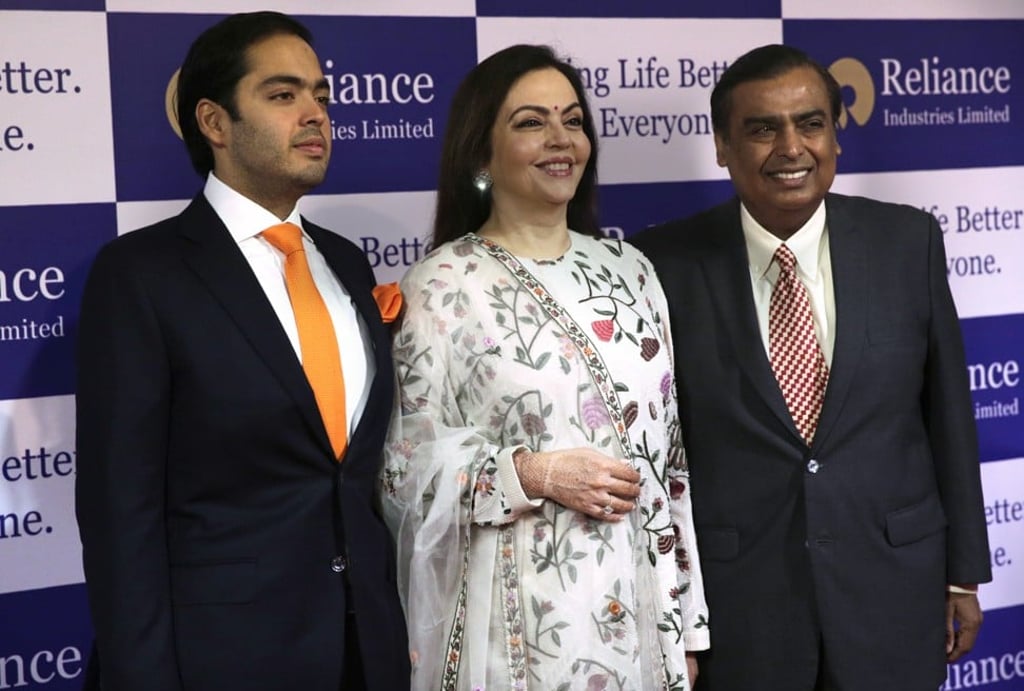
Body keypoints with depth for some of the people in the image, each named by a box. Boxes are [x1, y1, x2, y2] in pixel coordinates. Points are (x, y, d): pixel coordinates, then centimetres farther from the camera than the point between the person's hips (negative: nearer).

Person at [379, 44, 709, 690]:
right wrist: (532, 474, -20)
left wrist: (687, 621, 8)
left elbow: (667, 447, 9)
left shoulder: (628, 269, 8)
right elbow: (406, 466, -7)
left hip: (641, 607, 4)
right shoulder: (442, 285, -6)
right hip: (521, 618, -4)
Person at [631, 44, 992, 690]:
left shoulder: (907, 241, -2)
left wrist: (963, 573, 7)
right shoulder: (668, 262, -8)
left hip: (892, 586, 2)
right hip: (734, 599, -2)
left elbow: (948, 412, 4)